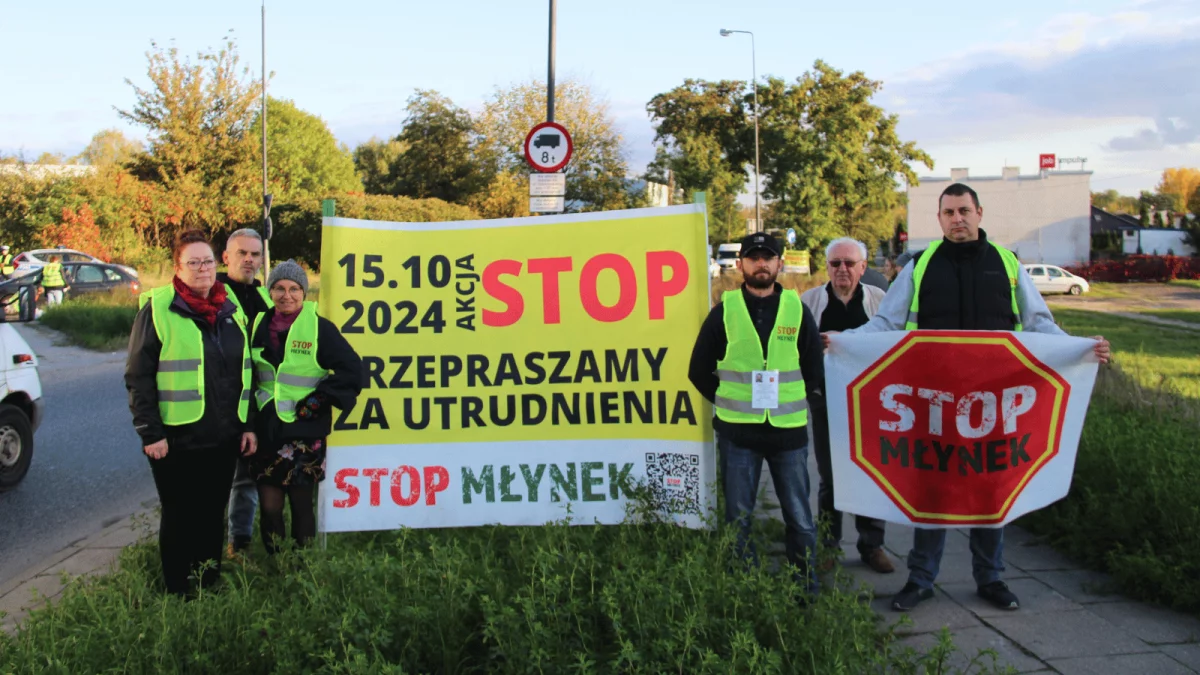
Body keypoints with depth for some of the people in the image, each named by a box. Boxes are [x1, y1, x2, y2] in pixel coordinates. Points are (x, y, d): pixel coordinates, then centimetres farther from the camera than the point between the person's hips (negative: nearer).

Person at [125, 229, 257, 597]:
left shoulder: (230, 309, 9)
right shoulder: (158, 309, -7)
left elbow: (245, 372, 14)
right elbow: (138, 377, -9)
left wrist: (249, 425, 10)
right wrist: (150, 433, -14)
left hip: (224, 439, 4)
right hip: (177, 439, -4)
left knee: (213, 517, 15)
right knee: (179, 520, 8)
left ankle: (210, 588, 29)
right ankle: (179, 595, 22)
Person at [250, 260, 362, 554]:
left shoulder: (319, 328, -6)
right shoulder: (260, 325, 7)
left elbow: (351, 370, -8)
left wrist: (318, 400, -12)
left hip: (305, 432, -3)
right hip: (266, 430, 3)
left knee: (301, 504, 5)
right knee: (269, 506, 4)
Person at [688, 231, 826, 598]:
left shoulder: (797, 309, 5)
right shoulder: (725, 311, 2)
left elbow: (815, 369, 12)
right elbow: (699, 370, 9)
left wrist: (813, 407, 5)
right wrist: (728, 402, 7)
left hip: (789, 430, 1)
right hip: (737, 431, 0)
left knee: (800, 518, 5)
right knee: (738, 518, 7)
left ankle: (807, 589, 20)